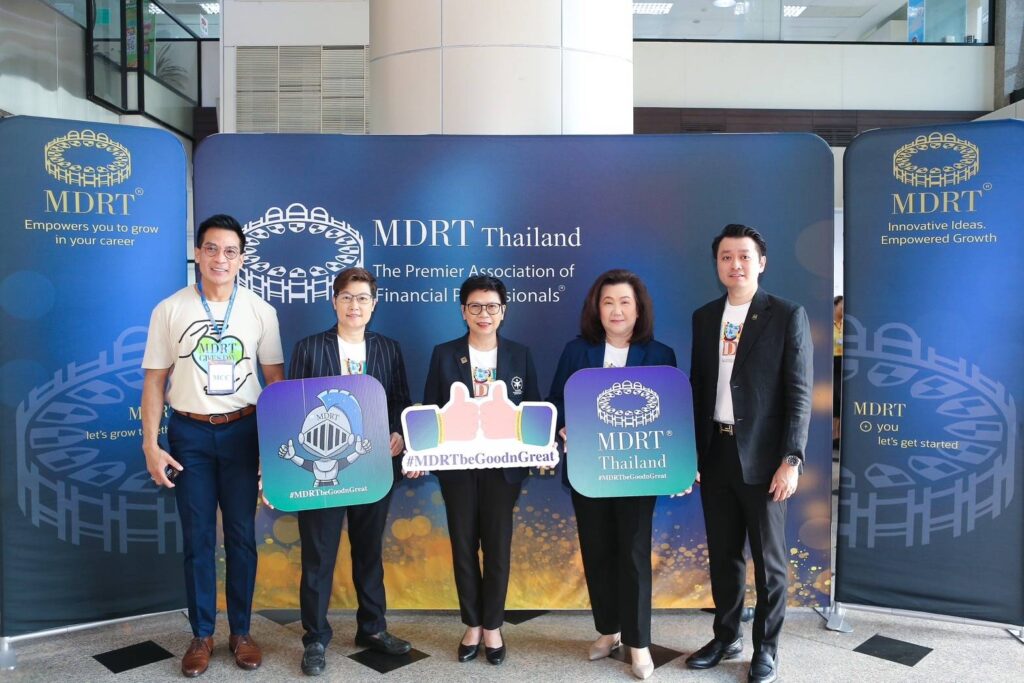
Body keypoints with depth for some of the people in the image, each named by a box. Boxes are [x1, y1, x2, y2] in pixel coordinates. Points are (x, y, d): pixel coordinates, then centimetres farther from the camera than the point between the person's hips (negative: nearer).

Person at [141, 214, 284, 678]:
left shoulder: (260, 311, -1)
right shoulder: (169, 309, -2)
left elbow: (275, 378, 3)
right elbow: (154, 381, 1)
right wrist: (151, 445, -5)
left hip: (242, 431, 0)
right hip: (189, 434, 0)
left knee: (242, 534, 7)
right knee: (197, 537, 8)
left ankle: (240, 631, 23)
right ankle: (202, 634, 23)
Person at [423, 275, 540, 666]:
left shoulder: (520, 356, 3)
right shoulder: (444, 355, 1)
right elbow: (430, 411, 0)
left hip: (503, 465, 0)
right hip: (457, 466, 0)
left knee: (497, 545, 6)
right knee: (463, 545, 9)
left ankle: (493, 627, 22)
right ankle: (472, 625, 25)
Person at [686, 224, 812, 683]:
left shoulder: (787, 316, -5)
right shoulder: (704, 317, 9)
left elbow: (799, 393, -8)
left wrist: (791, 459, -15)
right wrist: (690, 451, 8)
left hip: (762, 456, -4)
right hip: (714, 453, 4)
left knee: (768, 557, 8)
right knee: (722, 553, 15)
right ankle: (726, 636, 32)